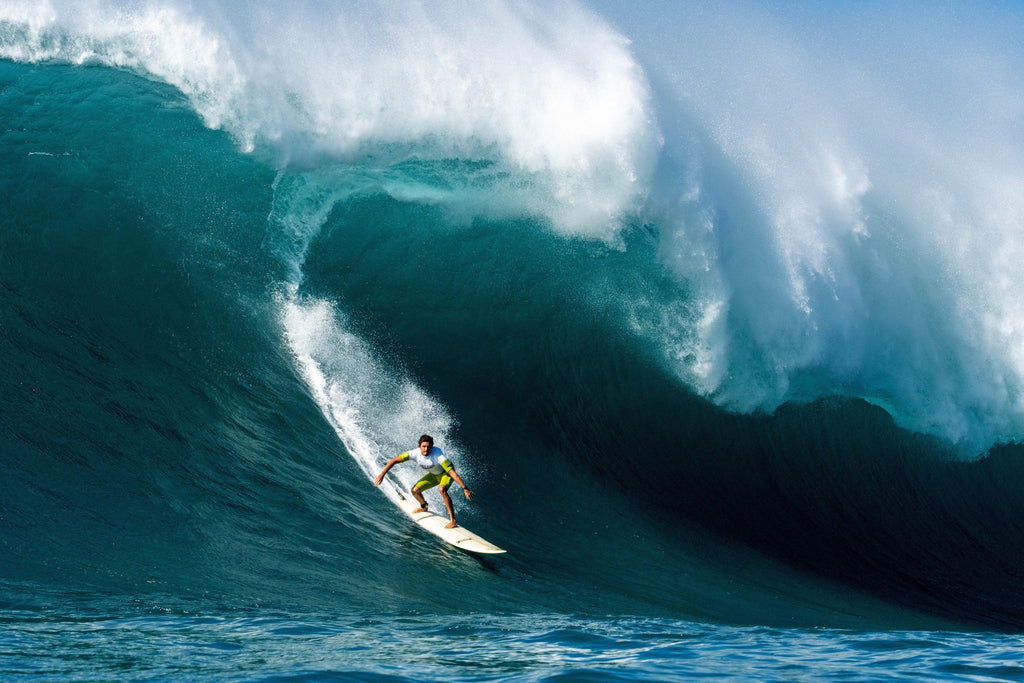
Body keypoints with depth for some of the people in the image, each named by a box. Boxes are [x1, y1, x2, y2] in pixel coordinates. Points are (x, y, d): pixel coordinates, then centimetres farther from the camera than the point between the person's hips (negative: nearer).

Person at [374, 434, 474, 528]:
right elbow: (394, 460, -18)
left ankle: (453, 520, -30)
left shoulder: (437, 455, -40)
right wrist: (382, 474, -22)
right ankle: (424, 507, 33)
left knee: (442, 489, -34)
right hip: (433, 475, 6)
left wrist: (465, 488, -50)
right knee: (415, 490, -2)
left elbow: (452, 472, -44)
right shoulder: (416, 454, -27)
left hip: (446, 473, -6)